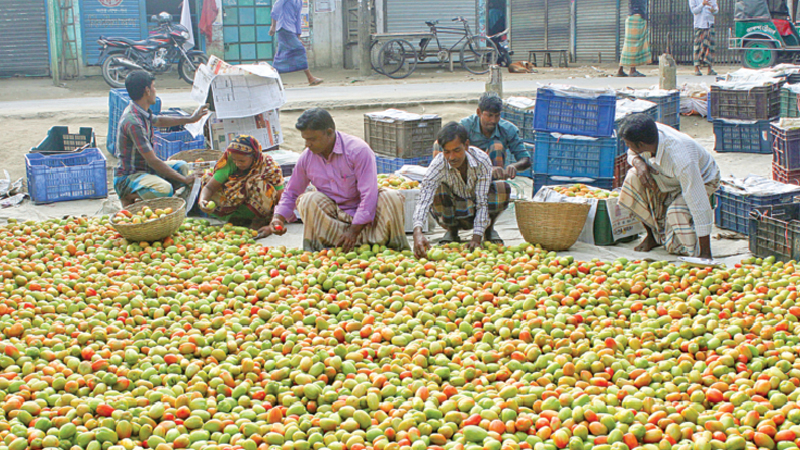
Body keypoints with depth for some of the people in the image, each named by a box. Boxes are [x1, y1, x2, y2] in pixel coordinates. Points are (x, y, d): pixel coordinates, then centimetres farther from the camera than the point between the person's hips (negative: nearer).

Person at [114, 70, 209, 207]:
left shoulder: (142, 113, 5)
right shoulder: (133, 122, -25)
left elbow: (158, 120, 32)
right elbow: (153, 160, -25)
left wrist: (190, 119, 33)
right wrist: (184, 180, -20)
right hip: (127, 178, -10)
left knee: (182, 167, 12)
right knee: (165, 189, -35)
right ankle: (129, 197, -5)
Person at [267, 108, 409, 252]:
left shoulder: (358, 150, -18)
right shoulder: (306, 158, -4)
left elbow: (369, 195, -22)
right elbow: (291, 193, 10)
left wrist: (353, 231, -26)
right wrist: (278, 218, -9)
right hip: (334, 215, 3)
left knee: (391, 197, -30)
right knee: (308, 200, -25)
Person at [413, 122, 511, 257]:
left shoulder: (482, 160, -25)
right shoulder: (438, 165, -27)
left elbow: (482, 202, -26)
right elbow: (424, 200, -39)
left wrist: (476, 237, -37)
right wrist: (417, 233, -57)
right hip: (454, 214, 0)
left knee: (503, 188, -29)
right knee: (437, 190, -33)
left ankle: (489, 229, -1)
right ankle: (452, 230, -4)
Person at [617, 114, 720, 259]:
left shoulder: (682, 159, -43)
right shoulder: (652, 132, -25)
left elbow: (699, 204, -41)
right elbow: (632, 153, 1)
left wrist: (705, 254, -40)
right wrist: (638, 163, -27)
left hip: (702, 180, -6)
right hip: (669, 176, 6)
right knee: (634, 178, -21)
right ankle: (652, 234, -3)